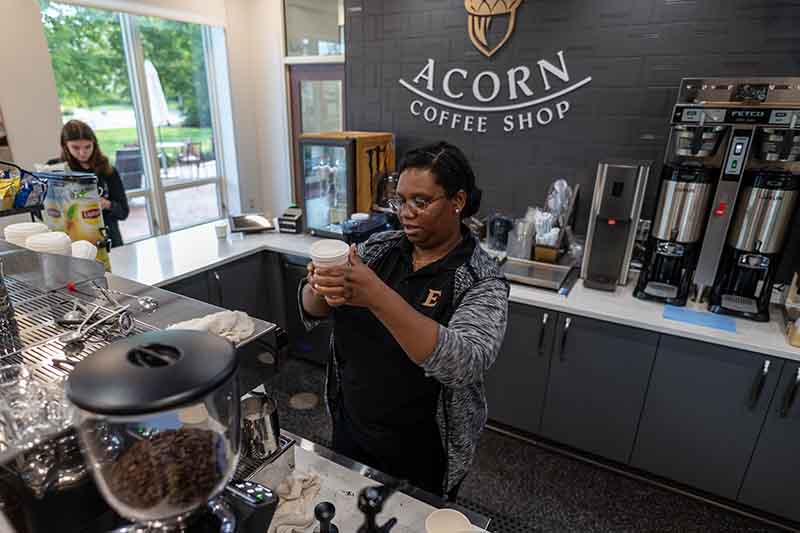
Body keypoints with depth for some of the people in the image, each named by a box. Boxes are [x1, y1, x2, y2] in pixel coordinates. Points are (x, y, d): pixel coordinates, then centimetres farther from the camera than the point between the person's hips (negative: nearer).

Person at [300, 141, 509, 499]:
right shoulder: (378, 247, -6)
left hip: (425, 453, -3)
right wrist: (322, 289, -30)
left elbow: (463, 363, -34)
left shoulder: (481, 282, -18)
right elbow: (310, 309, -6)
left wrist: (376, 295, -43)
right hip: (350, 428, 4)